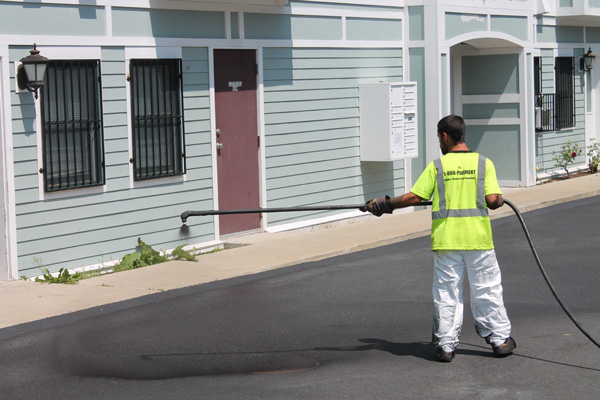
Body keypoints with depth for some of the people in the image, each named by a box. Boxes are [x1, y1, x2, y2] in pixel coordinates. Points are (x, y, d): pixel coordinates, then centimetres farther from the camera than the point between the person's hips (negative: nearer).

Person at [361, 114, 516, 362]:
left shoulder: (437, 166, -3)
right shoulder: (483, 163, -1)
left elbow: (414, 197, -6)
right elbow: (492, 200, -9)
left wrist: (385, 204, 6)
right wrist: (500, 200, 14)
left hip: (446, 239, 0)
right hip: (478, 239, 0)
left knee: (446, 293, 7)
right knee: (486, 290, 11)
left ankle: (445, 345, 9)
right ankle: (500, 339, 16)